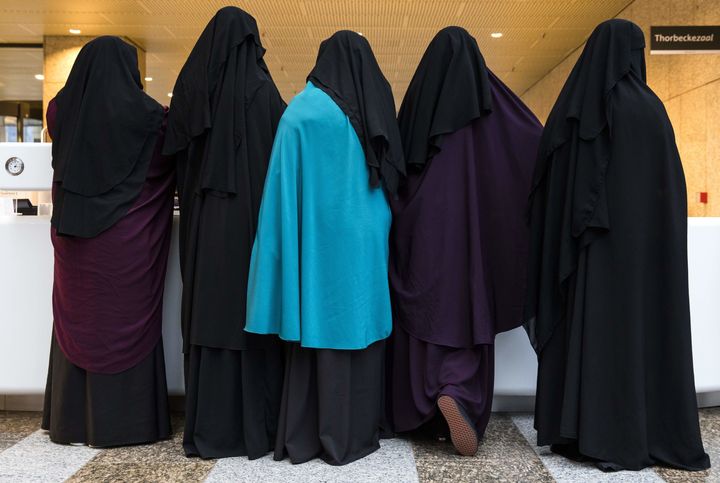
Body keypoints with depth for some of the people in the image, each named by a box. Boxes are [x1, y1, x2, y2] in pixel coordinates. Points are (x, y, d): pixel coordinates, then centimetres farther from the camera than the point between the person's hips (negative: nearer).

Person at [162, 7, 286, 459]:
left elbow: (176, 153, 11)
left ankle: (208, 427, 16)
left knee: (207, 314, 8)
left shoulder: (190, 86, 7)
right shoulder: (259, 87, -6)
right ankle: (255, 426, 10)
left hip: (203, 220, 4)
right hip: (250, 215, -4)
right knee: (250, 313, 3)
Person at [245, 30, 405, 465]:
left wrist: (289, 245, -4)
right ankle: (361, 432, 19)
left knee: (323, 328, 4)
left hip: (323, 238, -3)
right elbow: (395, 177, 12)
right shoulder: (379, 108, 6)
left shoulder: (305, 110, -5)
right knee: (361, 326, 9)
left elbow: (286, 184, -8)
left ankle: (317, 435, 13)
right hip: (369, 238, 3)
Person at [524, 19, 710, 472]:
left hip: (578, 236, 5)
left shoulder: (570, 106, 6)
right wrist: (668, 233, 5)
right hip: (639, 239, -4)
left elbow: (546, 184, 6)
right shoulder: (646, 106, -6)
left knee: (583, 326, 9)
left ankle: (572, 428, 15)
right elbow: (671, 181, -4)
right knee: (635, 328, 2)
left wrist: (569, 230, 12)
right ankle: (622, 439, 8)